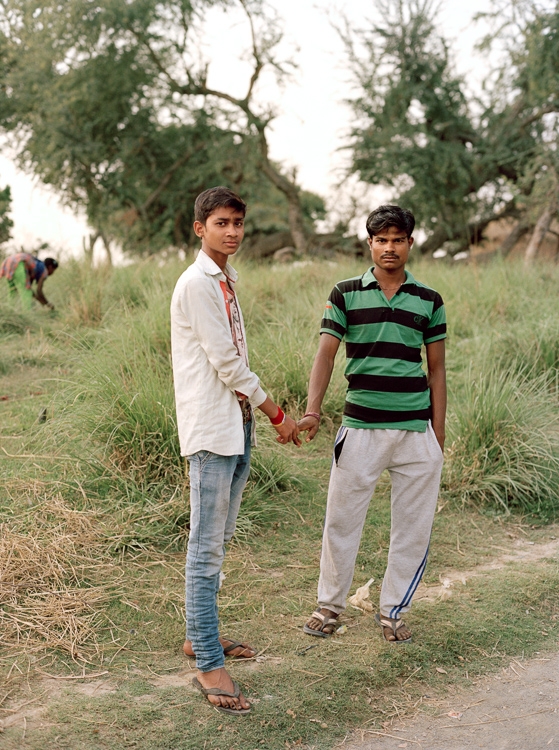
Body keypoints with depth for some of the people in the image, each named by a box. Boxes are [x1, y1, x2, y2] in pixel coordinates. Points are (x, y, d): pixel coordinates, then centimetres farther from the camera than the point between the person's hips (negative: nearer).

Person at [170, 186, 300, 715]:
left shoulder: (224, 281, 17)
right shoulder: (196, 283, -11)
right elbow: (226, 362, -14)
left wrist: (246, 404, 5)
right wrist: (276, 415, -8)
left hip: (236, 424, 9)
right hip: (210, 429, -9)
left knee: (218, 542, 15)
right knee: (207, 548, -7)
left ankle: (199, 635, 27)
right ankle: (208, 665, -3)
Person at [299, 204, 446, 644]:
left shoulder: (428, 301, 8)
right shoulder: (345, 295, 3)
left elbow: (437, 370, 10)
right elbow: (326, 356, -1)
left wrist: (438, 433, 4)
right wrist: (313, 411, -16)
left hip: (416, 431, 2)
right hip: (360, 427, -1)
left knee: (414, 526, 6)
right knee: (342, 519, 5)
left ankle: (393, 611, 23)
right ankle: (330, 605, 23)